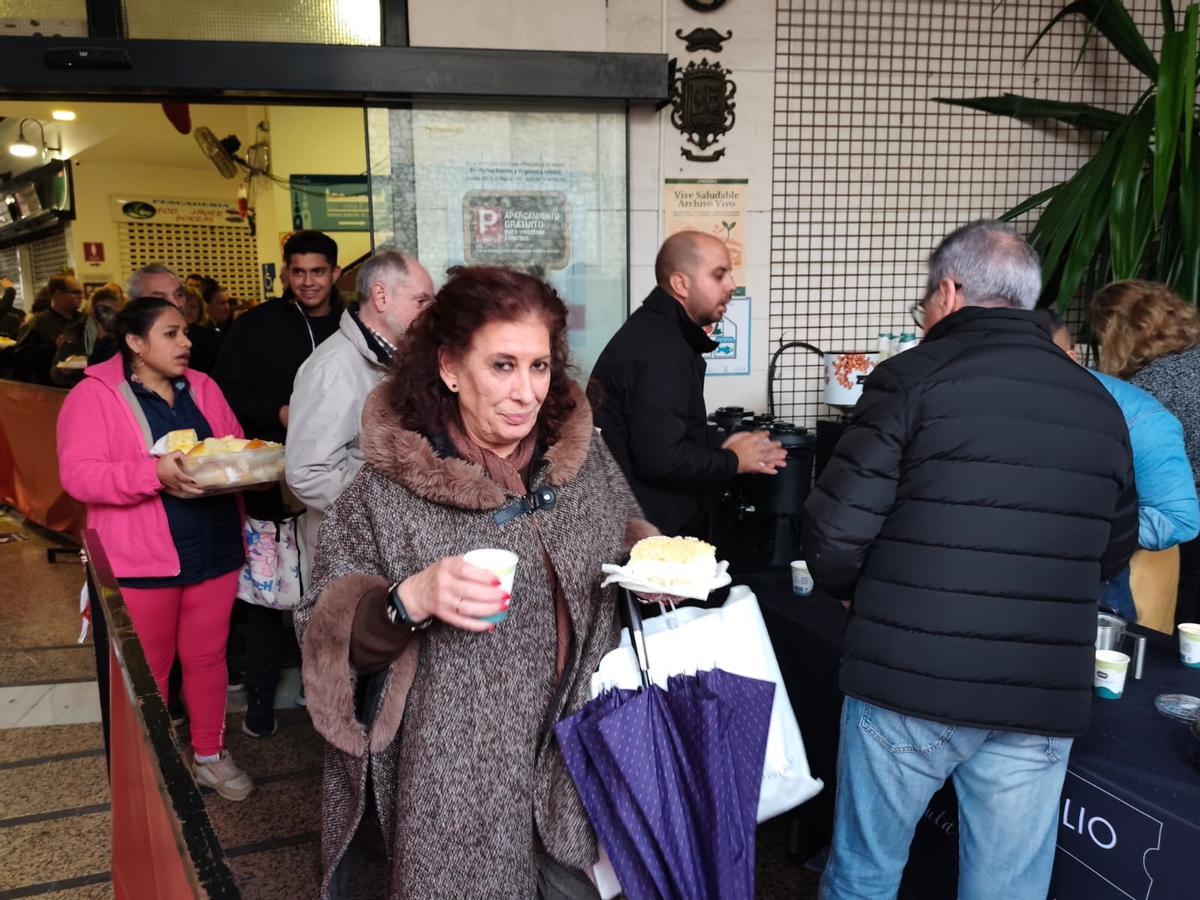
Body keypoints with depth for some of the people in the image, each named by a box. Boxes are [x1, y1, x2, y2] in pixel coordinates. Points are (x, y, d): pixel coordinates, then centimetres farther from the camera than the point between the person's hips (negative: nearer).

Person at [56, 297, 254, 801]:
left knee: (207, 656, 14)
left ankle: (209, 754, 32)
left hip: (213, 551, 4)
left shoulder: (202, 389, 8)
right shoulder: (94, 396, -7)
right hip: (142, 561, -4)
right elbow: (77, 474, -15)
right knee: (147, 670, 13)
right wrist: (155, 473, -29)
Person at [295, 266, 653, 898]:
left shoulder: (582, 449, -4)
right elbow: (324, 631, -9)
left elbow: (623, 530, 13)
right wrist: (411, 601, -28)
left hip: (583, 755, 4)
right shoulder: (388, 489, -15)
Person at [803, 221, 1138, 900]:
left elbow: (837, 530, -12)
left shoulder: (913, 377, -8)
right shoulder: (1100, 403, 8)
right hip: (1045, 701, 5)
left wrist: (848, 588, 8)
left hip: (909, 687, -4)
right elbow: (1116, 547, 18)